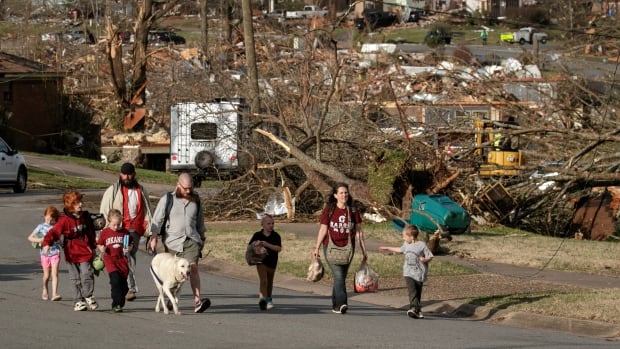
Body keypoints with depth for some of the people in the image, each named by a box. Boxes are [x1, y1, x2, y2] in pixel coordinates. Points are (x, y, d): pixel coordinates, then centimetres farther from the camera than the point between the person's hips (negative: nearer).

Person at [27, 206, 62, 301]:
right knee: (47, 275, 9)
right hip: (44, 253, 1)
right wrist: (38, 240, -13)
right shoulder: (41, 227, 1)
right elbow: (30, 237, 2)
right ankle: (45, 290, 36)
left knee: (54, 273, -13)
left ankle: (54, 294, -18)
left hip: (55, 253, -1)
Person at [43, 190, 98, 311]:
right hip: (71, 254, -2)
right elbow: (54, 232, -16)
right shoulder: (64, 220, -8)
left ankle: (88, 297, 8)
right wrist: (47, 243, -32)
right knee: (76, 279, 3)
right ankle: (79, 301, 12)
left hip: (85, 252, 2)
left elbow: (91, 233, 19)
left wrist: (93, 247, 23)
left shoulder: (85, 217, 7)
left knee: (87, 274, -9)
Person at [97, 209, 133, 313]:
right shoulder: (105, 232, 2)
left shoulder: (125, 232, 5)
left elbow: (131, 243, 14)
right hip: (110, 259, -2)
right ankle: (116, 304, -16)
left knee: (123, 283, 3)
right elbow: (99, 244, 12)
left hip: (122, 259, 2)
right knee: (115, 279, -19)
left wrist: (128, 249, -6)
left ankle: (119, 304, 19)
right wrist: (102, 249, -10)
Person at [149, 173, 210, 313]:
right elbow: (157, 220, 0)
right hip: (173, 241, -1)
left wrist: (202, 238, 24)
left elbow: (200, 221, 21)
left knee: (193, 268, -14)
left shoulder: (195, 200, 10)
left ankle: (197, 301, -23)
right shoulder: (167, 200, 0)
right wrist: (153, 238, -6)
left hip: (191, 240, 1)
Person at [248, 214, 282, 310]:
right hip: (261, 261, -2)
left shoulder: (276, 236, -3)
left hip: (272, 262, 2)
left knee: (269, 281, 18)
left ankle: (268, 299, 36)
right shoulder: (257, 235, -2)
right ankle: (262, 299, -25)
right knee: (263, 280, -17)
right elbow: (249, 246, 4)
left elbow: (279, 248, -15)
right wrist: (255, 244, -19)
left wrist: (267, 245, -26)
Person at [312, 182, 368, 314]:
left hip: (347, 249, 3)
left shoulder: (353, 211, 5)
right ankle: (341, 304, -26)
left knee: (341, 277, 9)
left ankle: (335, 306, 20)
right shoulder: (329, 210, -2)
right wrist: (317, 248, 1)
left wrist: (364, 250, 6)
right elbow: (323, 230, 1)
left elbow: (358, 232, 8)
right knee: (338, 275, -17)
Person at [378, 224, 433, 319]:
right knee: (412, 290, -16)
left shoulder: (422, 245, -8)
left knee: (418, 293, 4)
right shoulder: (406, 244, 11)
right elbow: (400, 250, 33)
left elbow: (430, 257, -7)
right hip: (408, 273, 3)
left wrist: (425, 260, -28)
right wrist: (387, 248, 41)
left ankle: (418, 310, 13)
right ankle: (413, 308, -29)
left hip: (419, 274, -3)